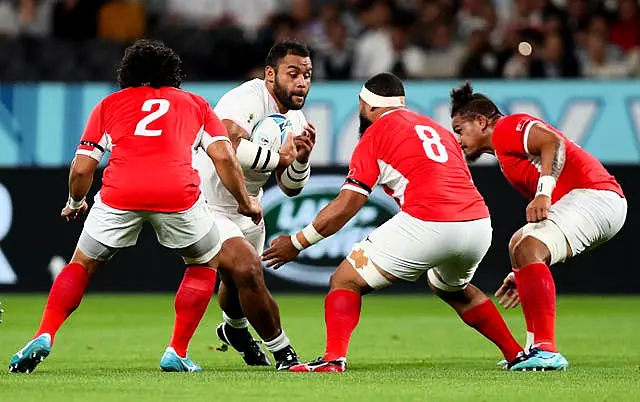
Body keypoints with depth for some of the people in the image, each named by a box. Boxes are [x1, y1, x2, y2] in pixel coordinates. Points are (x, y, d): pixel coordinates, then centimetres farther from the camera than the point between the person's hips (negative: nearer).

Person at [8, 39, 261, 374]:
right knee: (206, 263, 25)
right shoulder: (195, 104, 27)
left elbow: (82, 169, 19)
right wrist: (246, 203, 25)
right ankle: (177, 353, 17)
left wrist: (74, 203, 38)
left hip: (119, 194, 0)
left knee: (82, 265, 22)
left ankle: (44, 336, 4)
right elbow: (224, 157, 13)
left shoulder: (109, 104, 26)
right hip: (178, 193, 0)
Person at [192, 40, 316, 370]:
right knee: (247, 269, -26)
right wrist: (279, 158, -34)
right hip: (206, 204, -9)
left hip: (245, 209, 9)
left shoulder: (295, 120, 2)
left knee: (241, 280, 23)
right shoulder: (246, 100, -26)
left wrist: (301, 158, -16)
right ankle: (283, 353, -12)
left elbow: (291, 188, 5)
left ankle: (234, 329, 57)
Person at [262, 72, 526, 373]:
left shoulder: (375, 134, 8)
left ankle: (334, 358, -14)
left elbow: (344, 207, 4)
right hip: (479, 223, 7)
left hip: (427, 224, -7)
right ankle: (517, 354, 35)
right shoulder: (435, 128, 27)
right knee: (455, 289, 37)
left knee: (345, 281, 6)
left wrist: (296, 243, 14)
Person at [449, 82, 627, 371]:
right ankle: (536, 348, 20)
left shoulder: (507, 128, 0)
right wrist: (523, 274, 28)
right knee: (519, 245, 26)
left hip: (592, 193, -11)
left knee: (527, 249, -26)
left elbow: (554, 142, -20)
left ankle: (547, 352, -34)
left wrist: (544, 192, -29)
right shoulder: (505, 155, 28)